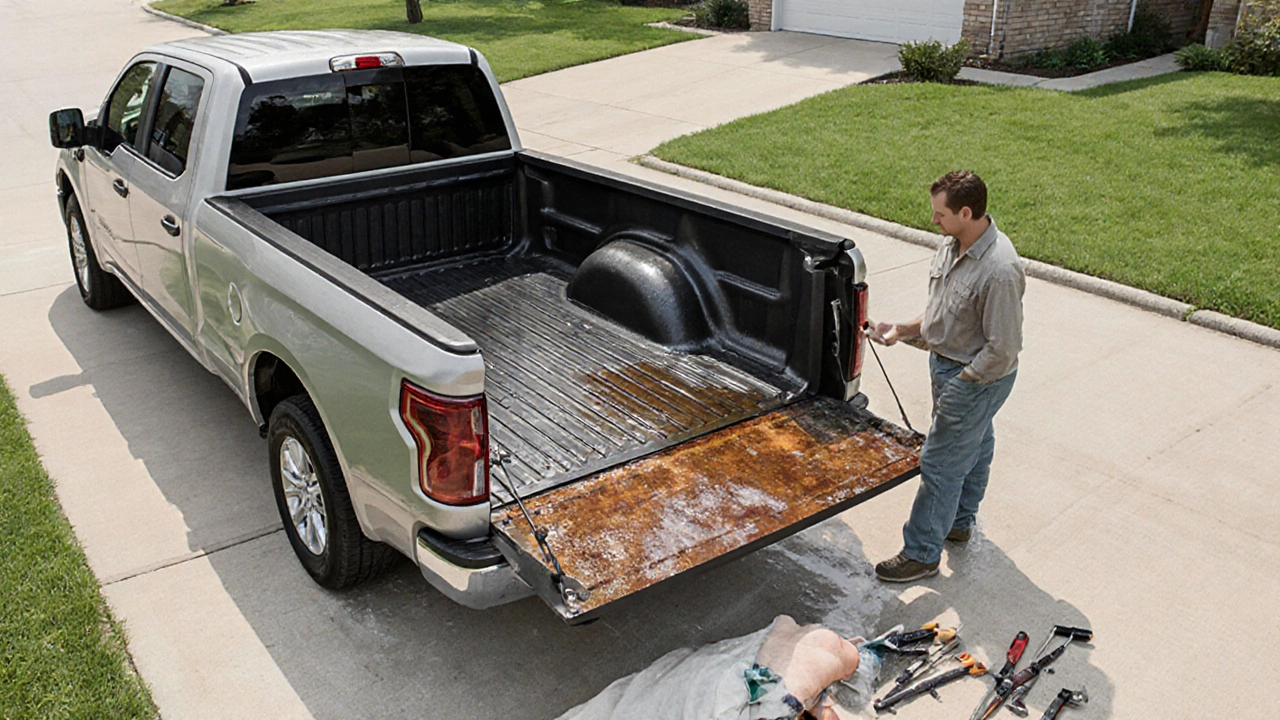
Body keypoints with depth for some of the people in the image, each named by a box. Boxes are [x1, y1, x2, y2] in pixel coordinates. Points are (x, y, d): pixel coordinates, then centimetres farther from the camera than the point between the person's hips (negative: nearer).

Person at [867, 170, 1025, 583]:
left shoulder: (999, 270, -31)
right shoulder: (952, 245, -2)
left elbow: (1002, 350, -26)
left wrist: (959, 384, -18)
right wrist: (904, 331, 2)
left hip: (979, 377, -9)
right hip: (948, 362, 9)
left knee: (940, 463, 0)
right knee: (974, 448, 26)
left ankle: (921, 553, 14)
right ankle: (959, 523, 45)